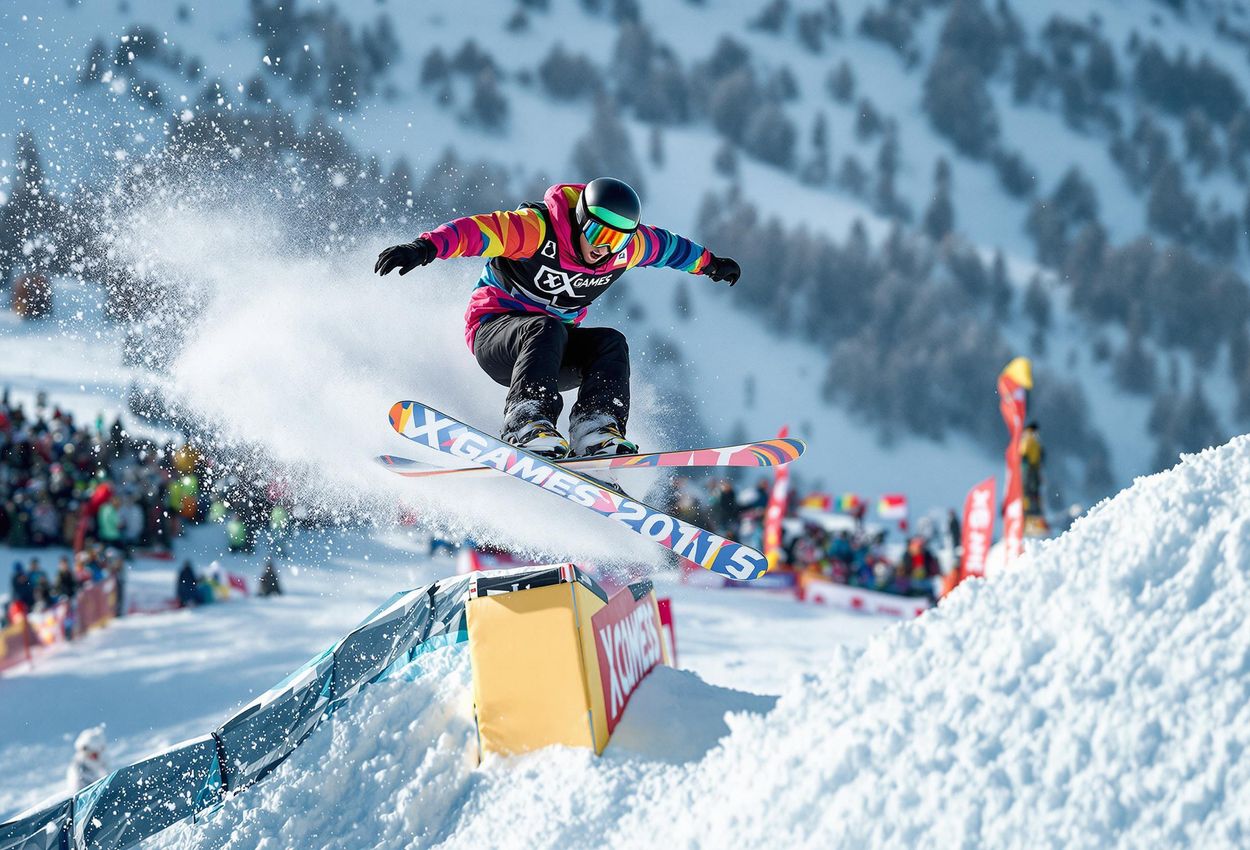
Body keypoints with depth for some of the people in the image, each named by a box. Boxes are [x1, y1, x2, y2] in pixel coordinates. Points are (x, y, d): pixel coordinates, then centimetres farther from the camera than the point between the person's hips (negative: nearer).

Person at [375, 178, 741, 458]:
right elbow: (476, 230, -36)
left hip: (555, 348, 6)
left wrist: (709, 262, 35)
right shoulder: (537, 229, -23)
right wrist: (427, 247, -54)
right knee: (547, 329, -37)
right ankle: (526, 422, -52)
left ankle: (596, 432, -35)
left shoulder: (629, 246, -4)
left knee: (611, 344, -21)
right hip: (492, 329, -6)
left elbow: (665, 245, 18)